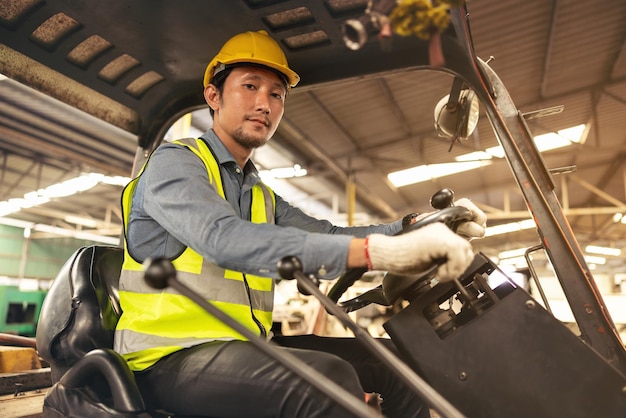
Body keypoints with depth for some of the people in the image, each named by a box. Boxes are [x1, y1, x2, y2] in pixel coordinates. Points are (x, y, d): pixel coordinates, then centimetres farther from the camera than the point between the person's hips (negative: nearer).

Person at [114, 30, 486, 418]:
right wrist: (379, 251, -37)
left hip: (243, 348, 7)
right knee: (328, 377, -30)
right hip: (171, 357, -6)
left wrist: (421, 225, -10)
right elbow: (225, 239, -28)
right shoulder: (175, 162, -8)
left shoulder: (263, 197, 16)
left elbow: (328, 236, 5)